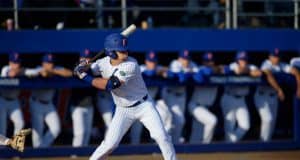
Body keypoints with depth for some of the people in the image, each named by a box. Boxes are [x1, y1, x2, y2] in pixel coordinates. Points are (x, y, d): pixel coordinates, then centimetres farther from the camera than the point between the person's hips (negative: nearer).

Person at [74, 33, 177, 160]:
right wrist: (82, 67, -24)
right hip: (123, 110, 3)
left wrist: (85, 78, -29)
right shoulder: (104, 63, -10)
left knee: (161, 135, -14)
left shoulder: (131, 65, -26)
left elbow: (110, 85, -32)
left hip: (144, 106, -3)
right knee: (110, 143, -5)